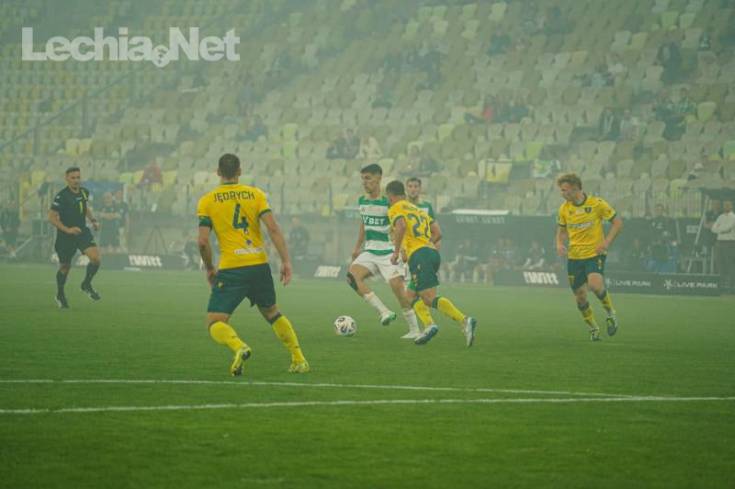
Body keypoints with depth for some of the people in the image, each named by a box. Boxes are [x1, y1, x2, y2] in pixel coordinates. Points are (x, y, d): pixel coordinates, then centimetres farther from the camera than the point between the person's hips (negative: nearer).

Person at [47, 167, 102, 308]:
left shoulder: (84, 192, 1)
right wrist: (67, 229, -25)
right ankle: (60, 294, 33)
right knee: (65, 266, 9)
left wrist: (93, 220, 6)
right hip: (65, 236, -4)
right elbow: (51, 217, -17)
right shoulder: (61, 196, -18)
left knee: (96, 258, -16)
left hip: (82, 231, 4)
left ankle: (86, 285, 8)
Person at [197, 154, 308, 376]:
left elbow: (202, 241, -5)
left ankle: (239, 347, -30)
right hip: (259, 265, 3)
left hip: (231, 269, -3)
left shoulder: (206, 201, 1)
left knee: (215, 323, 1)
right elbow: (273, 228, -4)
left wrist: (209, 268, 11)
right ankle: (299, 360, 22)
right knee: (272, 313, 26)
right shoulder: (255, 194, 6)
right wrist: (286, 261, -3)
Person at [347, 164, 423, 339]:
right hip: (369, 251, 6)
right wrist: (357, 247, 24)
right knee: (352, 275, -19)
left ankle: (414, 330, -2)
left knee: (397, 286, -15)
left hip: (388, 252, -6)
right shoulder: (362, 201, 9)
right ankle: (384, 312, -19)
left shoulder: (388, 202, -11)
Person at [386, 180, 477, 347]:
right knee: (413, 296, 18)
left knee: (430, 298, -15)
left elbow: (401, 226, -16)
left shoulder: (395, 209, 6)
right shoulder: (418, 209, 28)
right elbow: (437, 233, 20)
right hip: (433, 253, 8)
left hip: (418, 255, -8)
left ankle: (464, 320, -34)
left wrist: (396, 252, -8)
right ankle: (429, 325, -4)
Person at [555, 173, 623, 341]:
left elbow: (618, 222, -2)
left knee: (595, 285, -27)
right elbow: (561, 230, 18)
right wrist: (559, 244, -4)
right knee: (580, 297, 3)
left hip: (594, 253, -4)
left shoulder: (597, 204, -8)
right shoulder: (564, 209, 4)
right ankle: (593, 329, 23)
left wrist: (606, 243, -13)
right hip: (574, 256, 4)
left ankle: (611, 313, -1)